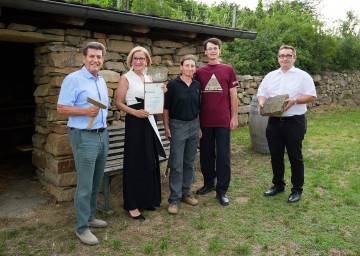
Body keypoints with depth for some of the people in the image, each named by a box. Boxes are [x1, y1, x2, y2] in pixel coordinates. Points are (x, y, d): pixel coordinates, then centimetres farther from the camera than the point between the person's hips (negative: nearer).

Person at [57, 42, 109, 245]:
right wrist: (85, 111, -24)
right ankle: (82, 227, 11)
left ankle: (90, 217, 30)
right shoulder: (73, 79, -9)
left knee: (97, 182, 15)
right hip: (84, 137, -8)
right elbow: (61, 108, -13)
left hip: (103, 135, 8)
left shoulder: (102, 80, 15)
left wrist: (101, 115, 10)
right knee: (85, 184, -2)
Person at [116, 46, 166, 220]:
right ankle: (131, 204, 9)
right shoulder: (126, 78, -4)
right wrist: (134, 112, -22)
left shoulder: (148, 78, 14)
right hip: (134, 123, -7)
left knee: (149, 162, 12)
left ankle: (147, 199, 27)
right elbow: (118, 103, -9)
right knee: (135, 163, -3)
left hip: (149, 122, 7)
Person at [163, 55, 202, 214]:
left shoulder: (197, 85, 7)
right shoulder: (173, 84, -6)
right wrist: (166, 127, -8)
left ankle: (185, 193, 25)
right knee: (176, 165, -2)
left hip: (194, 125, 5)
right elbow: (166, 108, -4)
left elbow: (198, 108, 13)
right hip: (177, 125, -4)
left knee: (189, 163, 11)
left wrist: (199, 127, 12)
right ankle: (174, 199, 6)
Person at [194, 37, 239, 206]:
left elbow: (233, 95, 3)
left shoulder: (228, 70, 3)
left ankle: (222, 190, 11)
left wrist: (234, 117, -1)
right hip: (204, 121, 2)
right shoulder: (200, 72, 7)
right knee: (206, 154, 12)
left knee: (223, 156, 1)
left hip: (223, 120, -2)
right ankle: (208, 183, 29)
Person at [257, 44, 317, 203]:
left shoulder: (302, 75, -1)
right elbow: (261, 93, 12)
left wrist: (294, 101, -21)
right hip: (274, 122, 4)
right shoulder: (270, 76, 12)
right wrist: (261, 103, -10)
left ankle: (297, 189, 17)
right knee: (276, 156, 12)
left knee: (295, 157, 4)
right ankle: (278, 185, 28)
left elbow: (312, 96, -5)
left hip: (294, 122, -4)